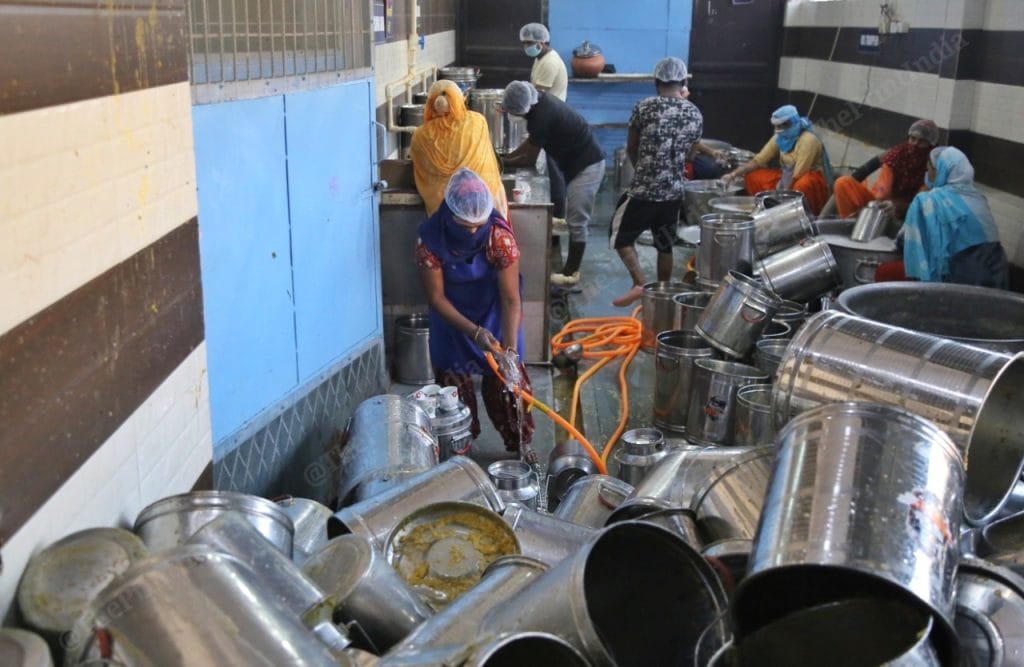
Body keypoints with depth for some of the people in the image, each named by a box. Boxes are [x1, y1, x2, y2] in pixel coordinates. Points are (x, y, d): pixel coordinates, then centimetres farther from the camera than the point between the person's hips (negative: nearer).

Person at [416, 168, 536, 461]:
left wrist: (511, 347, -39)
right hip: (453, 321, 1)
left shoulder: (500, 236, -30)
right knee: (453, 384, 9)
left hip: (495, 318, -1)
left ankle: (520, 443, 22)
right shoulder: (431, 239, -29)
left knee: (505, 381, 4)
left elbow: (511, 298, -29)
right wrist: (474, 332, -33)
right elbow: (436, 297, -22)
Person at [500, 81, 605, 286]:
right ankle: (571, 267, 19)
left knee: (577, 220, -6)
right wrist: (507, 157, 5)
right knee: (577, 218, 13)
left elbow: (529, 159, -17)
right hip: (579, 162, 10)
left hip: (587, 165, -10)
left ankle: (571, 273, 1)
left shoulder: (543, 115, -26)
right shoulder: (539, 102, 3)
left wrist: (503, 162, -2)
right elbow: (531, 141, 15)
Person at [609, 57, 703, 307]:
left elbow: (631, 149, 4)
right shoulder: (695, 114, 3)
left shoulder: (645, 107, -8)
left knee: (621, 235, 9)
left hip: (643, 190, -4)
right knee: (665, 245, 16)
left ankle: (640, 284, -6)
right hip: (674, 192, 4)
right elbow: (688, 154, 13)